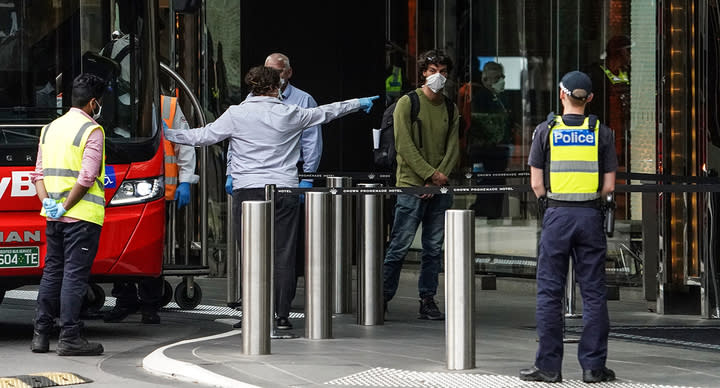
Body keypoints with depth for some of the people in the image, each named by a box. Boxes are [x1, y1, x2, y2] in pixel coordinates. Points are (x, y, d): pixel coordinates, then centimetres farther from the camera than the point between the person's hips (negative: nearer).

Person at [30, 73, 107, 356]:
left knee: (52, 272, 12)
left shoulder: (50, 129, 15)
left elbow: (39, 173, 11)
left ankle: (40, 335, 12)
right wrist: (65, 207, -12)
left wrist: (48, 202, 0)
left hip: (53, 217, 7)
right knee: (75, 275, -6)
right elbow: (86, 177, -16)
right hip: (82, 216, -7)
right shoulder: (91, 131, -9)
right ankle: (69, 338, -6)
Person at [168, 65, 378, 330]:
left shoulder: (236, 114, -2)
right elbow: (326, 113, 18)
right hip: (285, 189, 1)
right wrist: (358, 104, 35)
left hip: (247, 190, -1)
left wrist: (170, 135, 13)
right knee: (283, 254, 3)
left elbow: (204, 136, 1)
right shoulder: (289, 114, 4)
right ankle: (282, 314, 2)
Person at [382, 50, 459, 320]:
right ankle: (382, 298, 2)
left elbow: (453, 149, 9)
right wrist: (430, 174, -14)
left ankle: (428, 300, 11)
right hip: (412, 186, -5)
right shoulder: (407, 103, -2)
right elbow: (404, 145, -9)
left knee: (434, 248, 5)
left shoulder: (450, 109, 13)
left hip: (440, 189, 5)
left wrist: (441, 176, -7)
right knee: (400, 246, -5)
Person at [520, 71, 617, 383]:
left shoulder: (546, 131, 0)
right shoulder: (601, 132, 2)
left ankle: (549, 366, 2)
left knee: (550, 292, 3)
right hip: (591, 216, 1)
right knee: (593, 293, 4)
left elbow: (537, 184, -1)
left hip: (557, 216, -1)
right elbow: (609, 185, 1)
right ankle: (593, 366, 4)